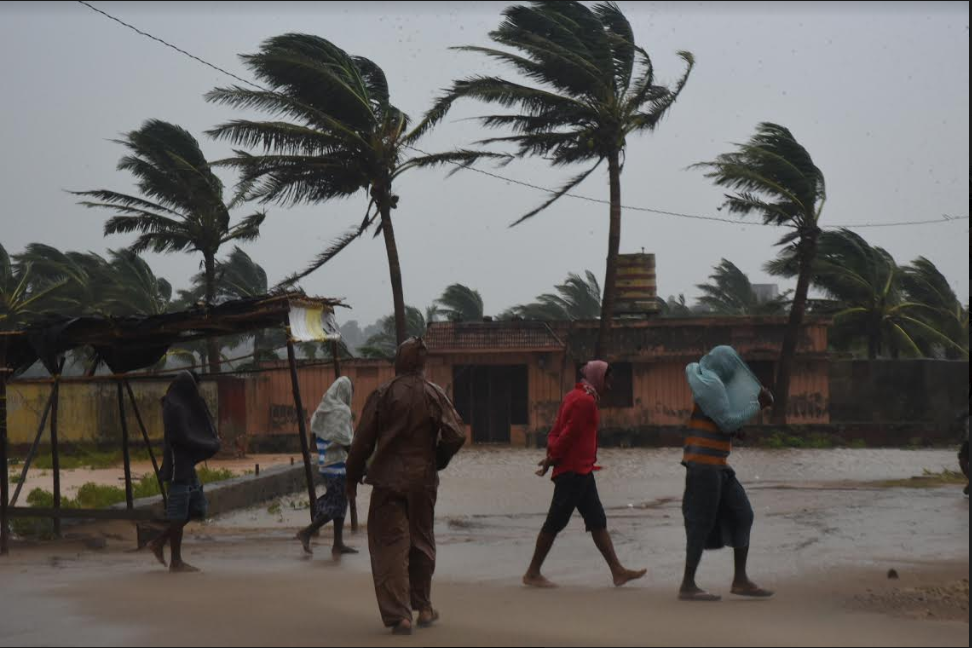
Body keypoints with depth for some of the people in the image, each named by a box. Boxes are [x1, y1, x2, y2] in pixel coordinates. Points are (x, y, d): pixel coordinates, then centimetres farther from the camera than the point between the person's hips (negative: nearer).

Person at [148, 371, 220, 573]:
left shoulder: (183, 406, 15)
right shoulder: (174, 408, -15)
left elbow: (203, 429, 18)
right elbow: (183, 439, -20)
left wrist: (213, 440, -1)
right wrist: (212, 445, -10)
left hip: (187, 467, 10)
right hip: (178, 467, -10)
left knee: (197, 508, 14)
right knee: (179, 515, -2)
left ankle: (159, 542, 20)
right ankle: (176, 562, 7)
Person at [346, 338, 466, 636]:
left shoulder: (382, 395, -6)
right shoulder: (434, 395, -2)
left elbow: (363, 440, -6)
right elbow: (456, 435, -7)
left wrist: (353, 477, 6)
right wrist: (437, 462, 10)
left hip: (388, 480, -2)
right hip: (423, 480, 2)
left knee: (390, 546, 0)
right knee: (421, 542, 17)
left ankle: (399, 615, -9)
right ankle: (423, 608, 27)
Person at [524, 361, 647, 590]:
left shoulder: (575, 397, 17)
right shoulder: (586, 401, -15)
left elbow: (557, 430, 14)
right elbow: (569, 433, -19)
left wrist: (551, 456, 4)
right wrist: (553, 458, -10)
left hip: (580, 470, 10)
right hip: (575, 470, -10)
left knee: (597, 521, 8)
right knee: (556, 521, -4)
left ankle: (617, 571, 9)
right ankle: (533, 574, 3)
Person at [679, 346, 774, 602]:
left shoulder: (716, 385, 18)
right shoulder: (710, 385, -12)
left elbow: (729, 422, 21)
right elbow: (728, 422, -18)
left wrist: (756, 401, 10)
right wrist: (757, 404, -10)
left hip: (717, 465, 10)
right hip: (704, 464, -10)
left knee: (741, 515, 9)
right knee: (702, 523, -7)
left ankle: (740, 580, 13)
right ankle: (687, 586, -3)